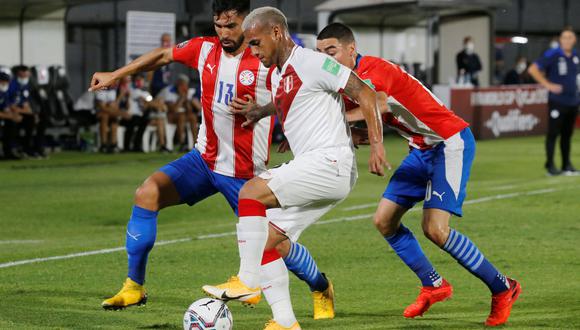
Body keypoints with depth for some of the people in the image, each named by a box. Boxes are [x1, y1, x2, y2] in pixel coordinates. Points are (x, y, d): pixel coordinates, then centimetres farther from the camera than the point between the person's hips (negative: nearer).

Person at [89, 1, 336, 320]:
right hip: (204, 159, 4)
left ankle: (321, 288, 30)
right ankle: (134, 287, -6)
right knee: (147, 194, -16)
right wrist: (115, 75, 19)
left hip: (245, 173, -4)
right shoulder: (204, 49, -2)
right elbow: (162, 55, 15)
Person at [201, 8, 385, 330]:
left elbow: (365, 95, -11)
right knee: (265, 242, 4)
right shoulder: (277, 74, 18)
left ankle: (247, 281, -19)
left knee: (252, 192, -22)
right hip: (310, 167, 10)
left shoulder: (312, 63, -9)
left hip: (329, 162, -10)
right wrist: (259, 111, 21)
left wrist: (376, 145, -18)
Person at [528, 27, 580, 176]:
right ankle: (550, 165, 3)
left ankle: (567, 164, 17)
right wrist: (548, 84, -13)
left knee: (567, 134, 10)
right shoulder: (553, 56, -9)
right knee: (553, 133, -3)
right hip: (557, 101, -5)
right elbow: (533, 69, -11)